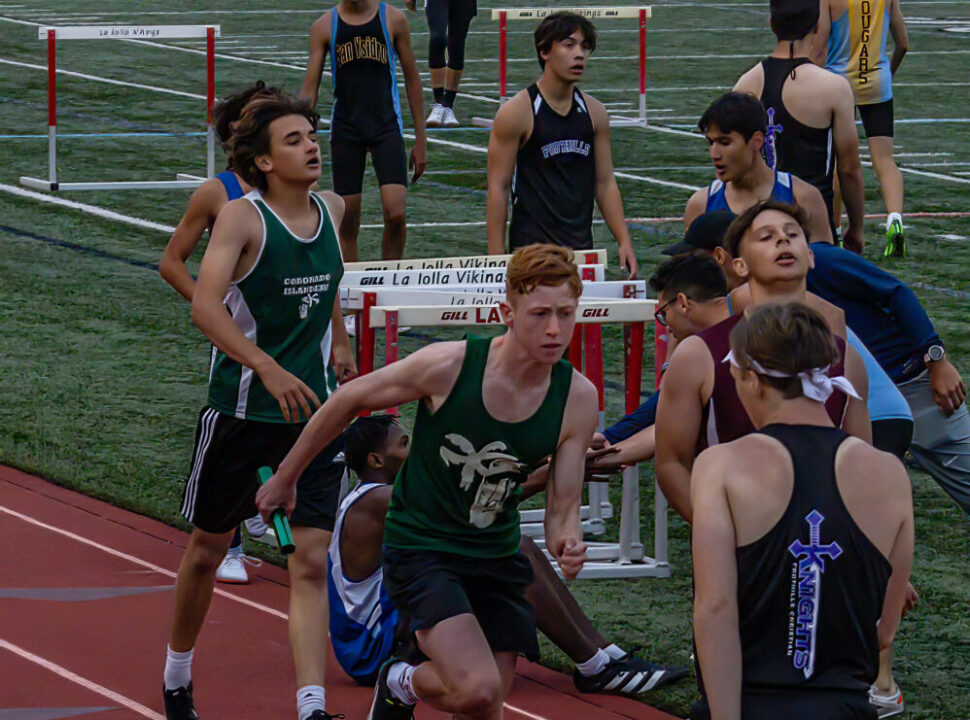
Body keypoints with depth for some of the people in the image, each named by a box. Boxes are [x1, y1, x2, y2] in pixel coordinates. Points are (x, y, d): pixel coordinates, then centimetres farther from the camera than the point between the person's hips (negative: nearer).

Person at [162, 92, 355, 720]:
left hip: (314, 408, 4)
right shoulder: (243, 218, -15)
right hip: (242, 407, -4)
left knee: (312, 562, -9)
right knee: (208, 549, 13)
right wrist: (271, 370, -39)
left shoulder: (331, 210, 3)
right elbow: (204, 306, -29)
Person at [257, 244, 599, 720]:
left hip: (497, 555, 5)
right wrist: (286, 479, 5)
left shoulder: (578, 399, -11)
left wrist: (566, 542, -29)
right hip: (421, 548, -5)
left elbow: (562, 508, -4)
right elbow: (347, 401, -6)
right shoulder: (448, 366, -22)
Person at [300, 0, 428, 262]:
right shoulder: (325, 26, 3)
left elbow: (412, 79, 8)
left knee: (395, 214, -15)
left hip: (386, 125, -1)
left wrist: (420, 141, 7)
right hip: (345, 130, 1)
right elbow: (309, 89, 5)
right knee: (346, 222, 1)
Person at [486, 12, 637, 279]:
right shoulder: (517, 113, -6)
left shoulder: (594, 112, 9)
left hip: (582, 249, 5)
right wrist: (496, 257, -11)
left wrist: (624, 242, 6)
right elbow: (498, 187, -6)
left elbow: (605, 184, 14)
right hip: (532, 247, -5)